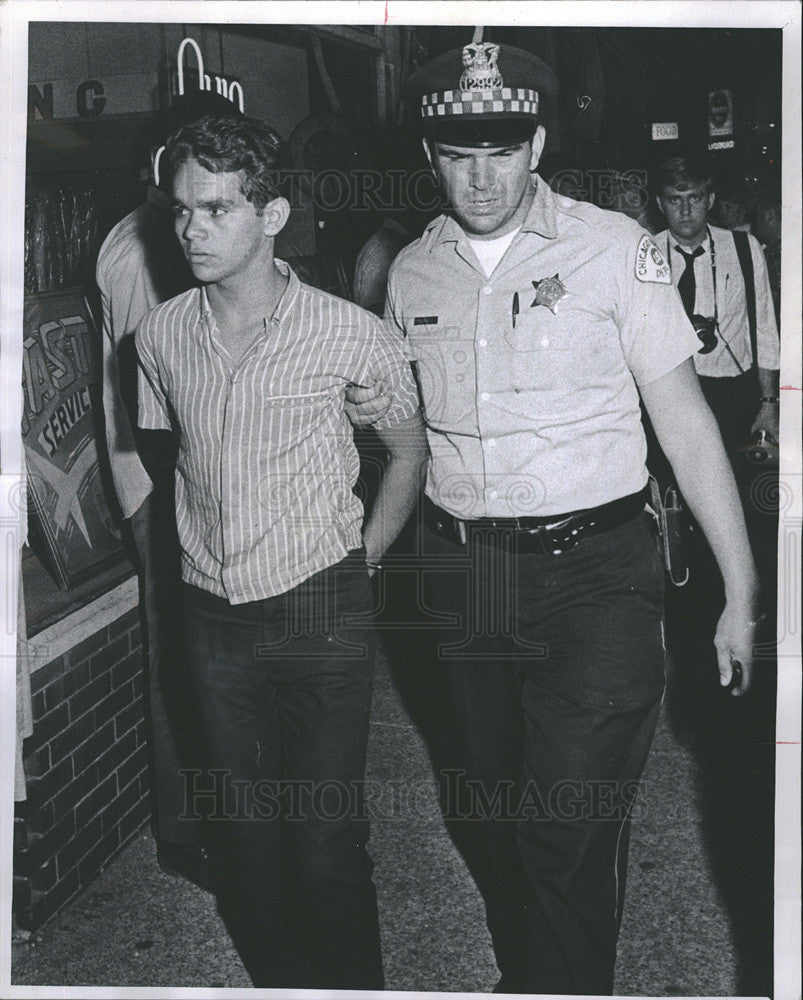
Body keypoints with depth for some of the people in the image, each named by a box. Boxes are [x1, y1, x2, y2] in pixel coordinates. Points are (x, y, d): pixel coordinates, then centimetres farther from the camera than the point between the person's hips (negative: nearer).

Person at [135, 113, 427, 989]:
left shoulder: (349, 335, -11)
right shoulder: (160, 335, 0)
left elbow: (409, 448, 5)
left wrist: (366, 555, 1)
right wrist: (190, 552, 12)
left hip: (318, 612, -4)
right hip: (212, 616, 4)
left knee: (327, 836, 1)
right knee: (243, 828, 14)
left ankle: (352, 986, 22)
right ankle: (278, 980, 32)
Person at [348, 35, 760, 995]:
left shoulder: (613, 248, -6)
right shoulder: (411, 271, 7)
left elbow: (684, 419, -6)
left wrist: (741, 593, -8)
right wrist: (375, 411, -2)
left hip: (591, 570, -4)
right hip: (459, 576, 5)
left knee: (570, 838, -7)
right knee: (500, 814, 18)